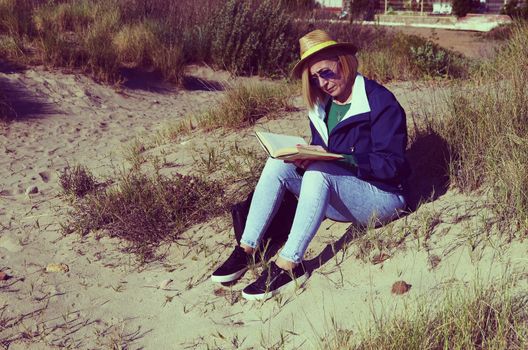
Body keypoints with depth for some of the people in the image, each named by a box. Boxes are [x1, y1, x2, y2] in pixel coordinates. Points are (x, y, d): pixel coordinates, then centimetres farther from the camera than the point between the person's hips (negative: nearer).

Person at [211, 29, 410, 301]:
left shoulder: (380, 101, -14)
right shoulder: (322, 105, 8)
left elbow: (392, 165, -19)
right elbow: (321, 151, 12)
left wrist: (333, 158, -27)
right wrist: (306, 157, -13)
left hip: (381, 198, -7)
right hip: (337, 197, 7)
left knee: (320, 172, -34)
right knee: (279, 164, -13)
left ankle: (289, 265, -33)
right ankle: (247, 250, -18)